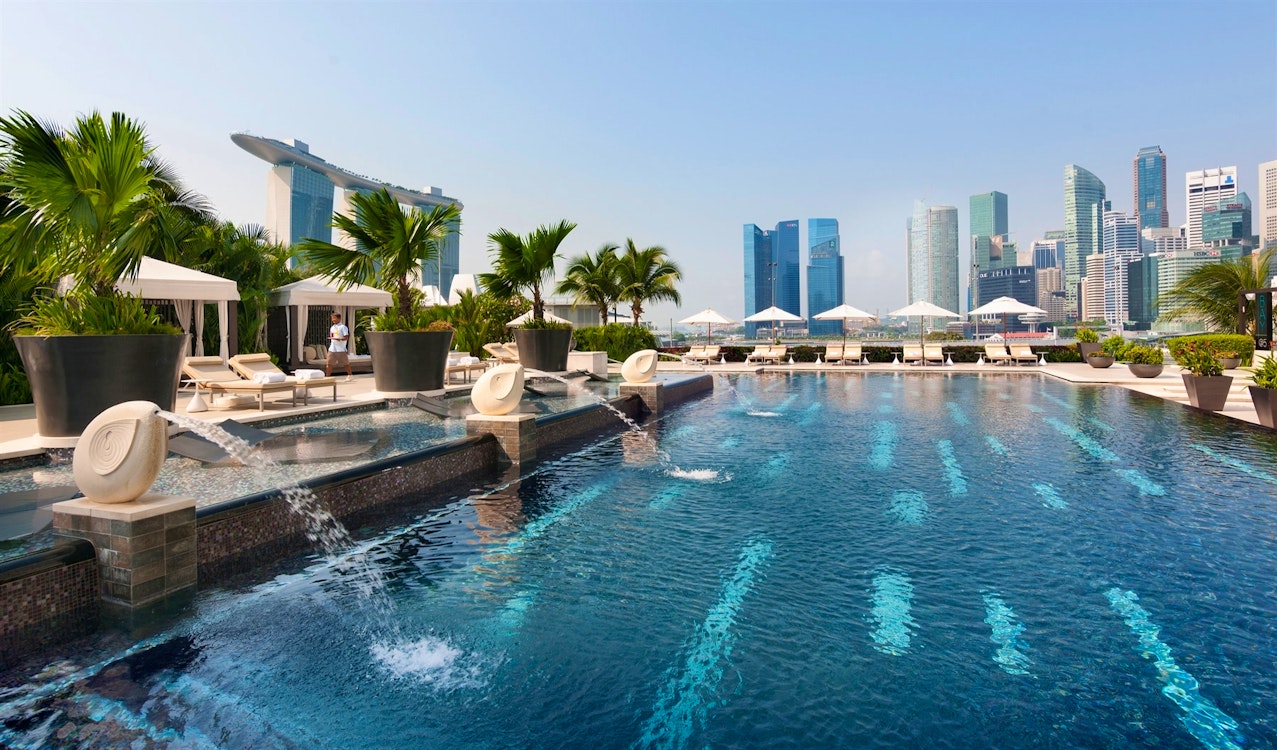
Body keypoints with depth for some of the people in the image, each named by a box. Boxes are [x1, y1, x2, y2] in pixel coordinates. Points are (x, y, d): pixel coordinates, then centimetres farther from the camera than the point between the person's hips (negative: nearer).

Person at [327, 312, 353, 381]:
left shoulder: (343, 327, -7)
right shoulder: (332, 328, 15)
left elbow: (346, 338, -15)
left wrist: (336, 338, -25)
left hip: (341, 349, -6)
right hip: (332, 349, 6)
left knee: (346, 363, 6)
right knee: (329, 363, -4)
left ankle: (350, 376, 21)